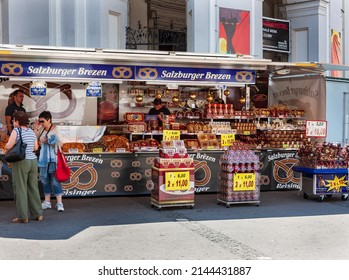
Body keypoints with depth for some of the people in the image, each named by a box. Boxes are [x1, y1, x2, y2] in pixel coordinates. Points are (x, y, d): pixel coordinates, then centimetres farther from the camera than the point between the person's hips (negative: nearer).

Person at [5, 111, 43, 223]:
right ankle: (38, 214, 16)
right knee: (33, 188, 12)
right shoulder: (32, 132, 9)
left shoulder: (16, 131, -10)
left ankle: (23, 216, 2)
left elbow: (8, 146, -14)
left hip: (21, 162, -6)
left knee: (20, 189, 0)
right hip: (33, 161, 6)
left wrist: (7, 145, 7)